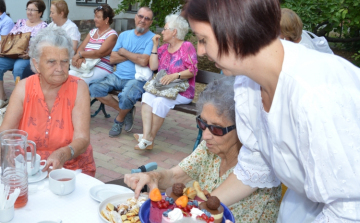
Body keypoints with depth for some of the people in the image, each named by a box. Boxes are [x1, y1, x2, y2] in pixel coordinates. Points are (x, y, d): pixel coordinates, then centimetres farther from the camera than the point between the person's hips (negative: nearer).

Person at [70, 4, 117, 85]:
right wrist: (80, 57, -13)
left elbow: (100, 53, -14)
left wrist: (80, 54, -12)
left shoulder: (112, 34, -1)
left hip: (101, 69, -6)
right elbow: (81, 47, 10)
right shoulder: (92, 32, 20)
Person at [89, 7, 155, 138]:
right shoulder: (124, 35, 12)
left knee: (126, 97, -34)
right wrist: (133, 56, -6)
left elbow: (144, 61, -19)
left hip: (137, 79, -6)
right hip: (118, 76, 6)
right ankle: (126, 111, 1)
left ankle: (119, 120, 2)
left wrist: (124, 52, -5)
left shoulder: (152, 38, -4)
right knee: (94, 88, -14)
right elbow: (112, 59, 5)